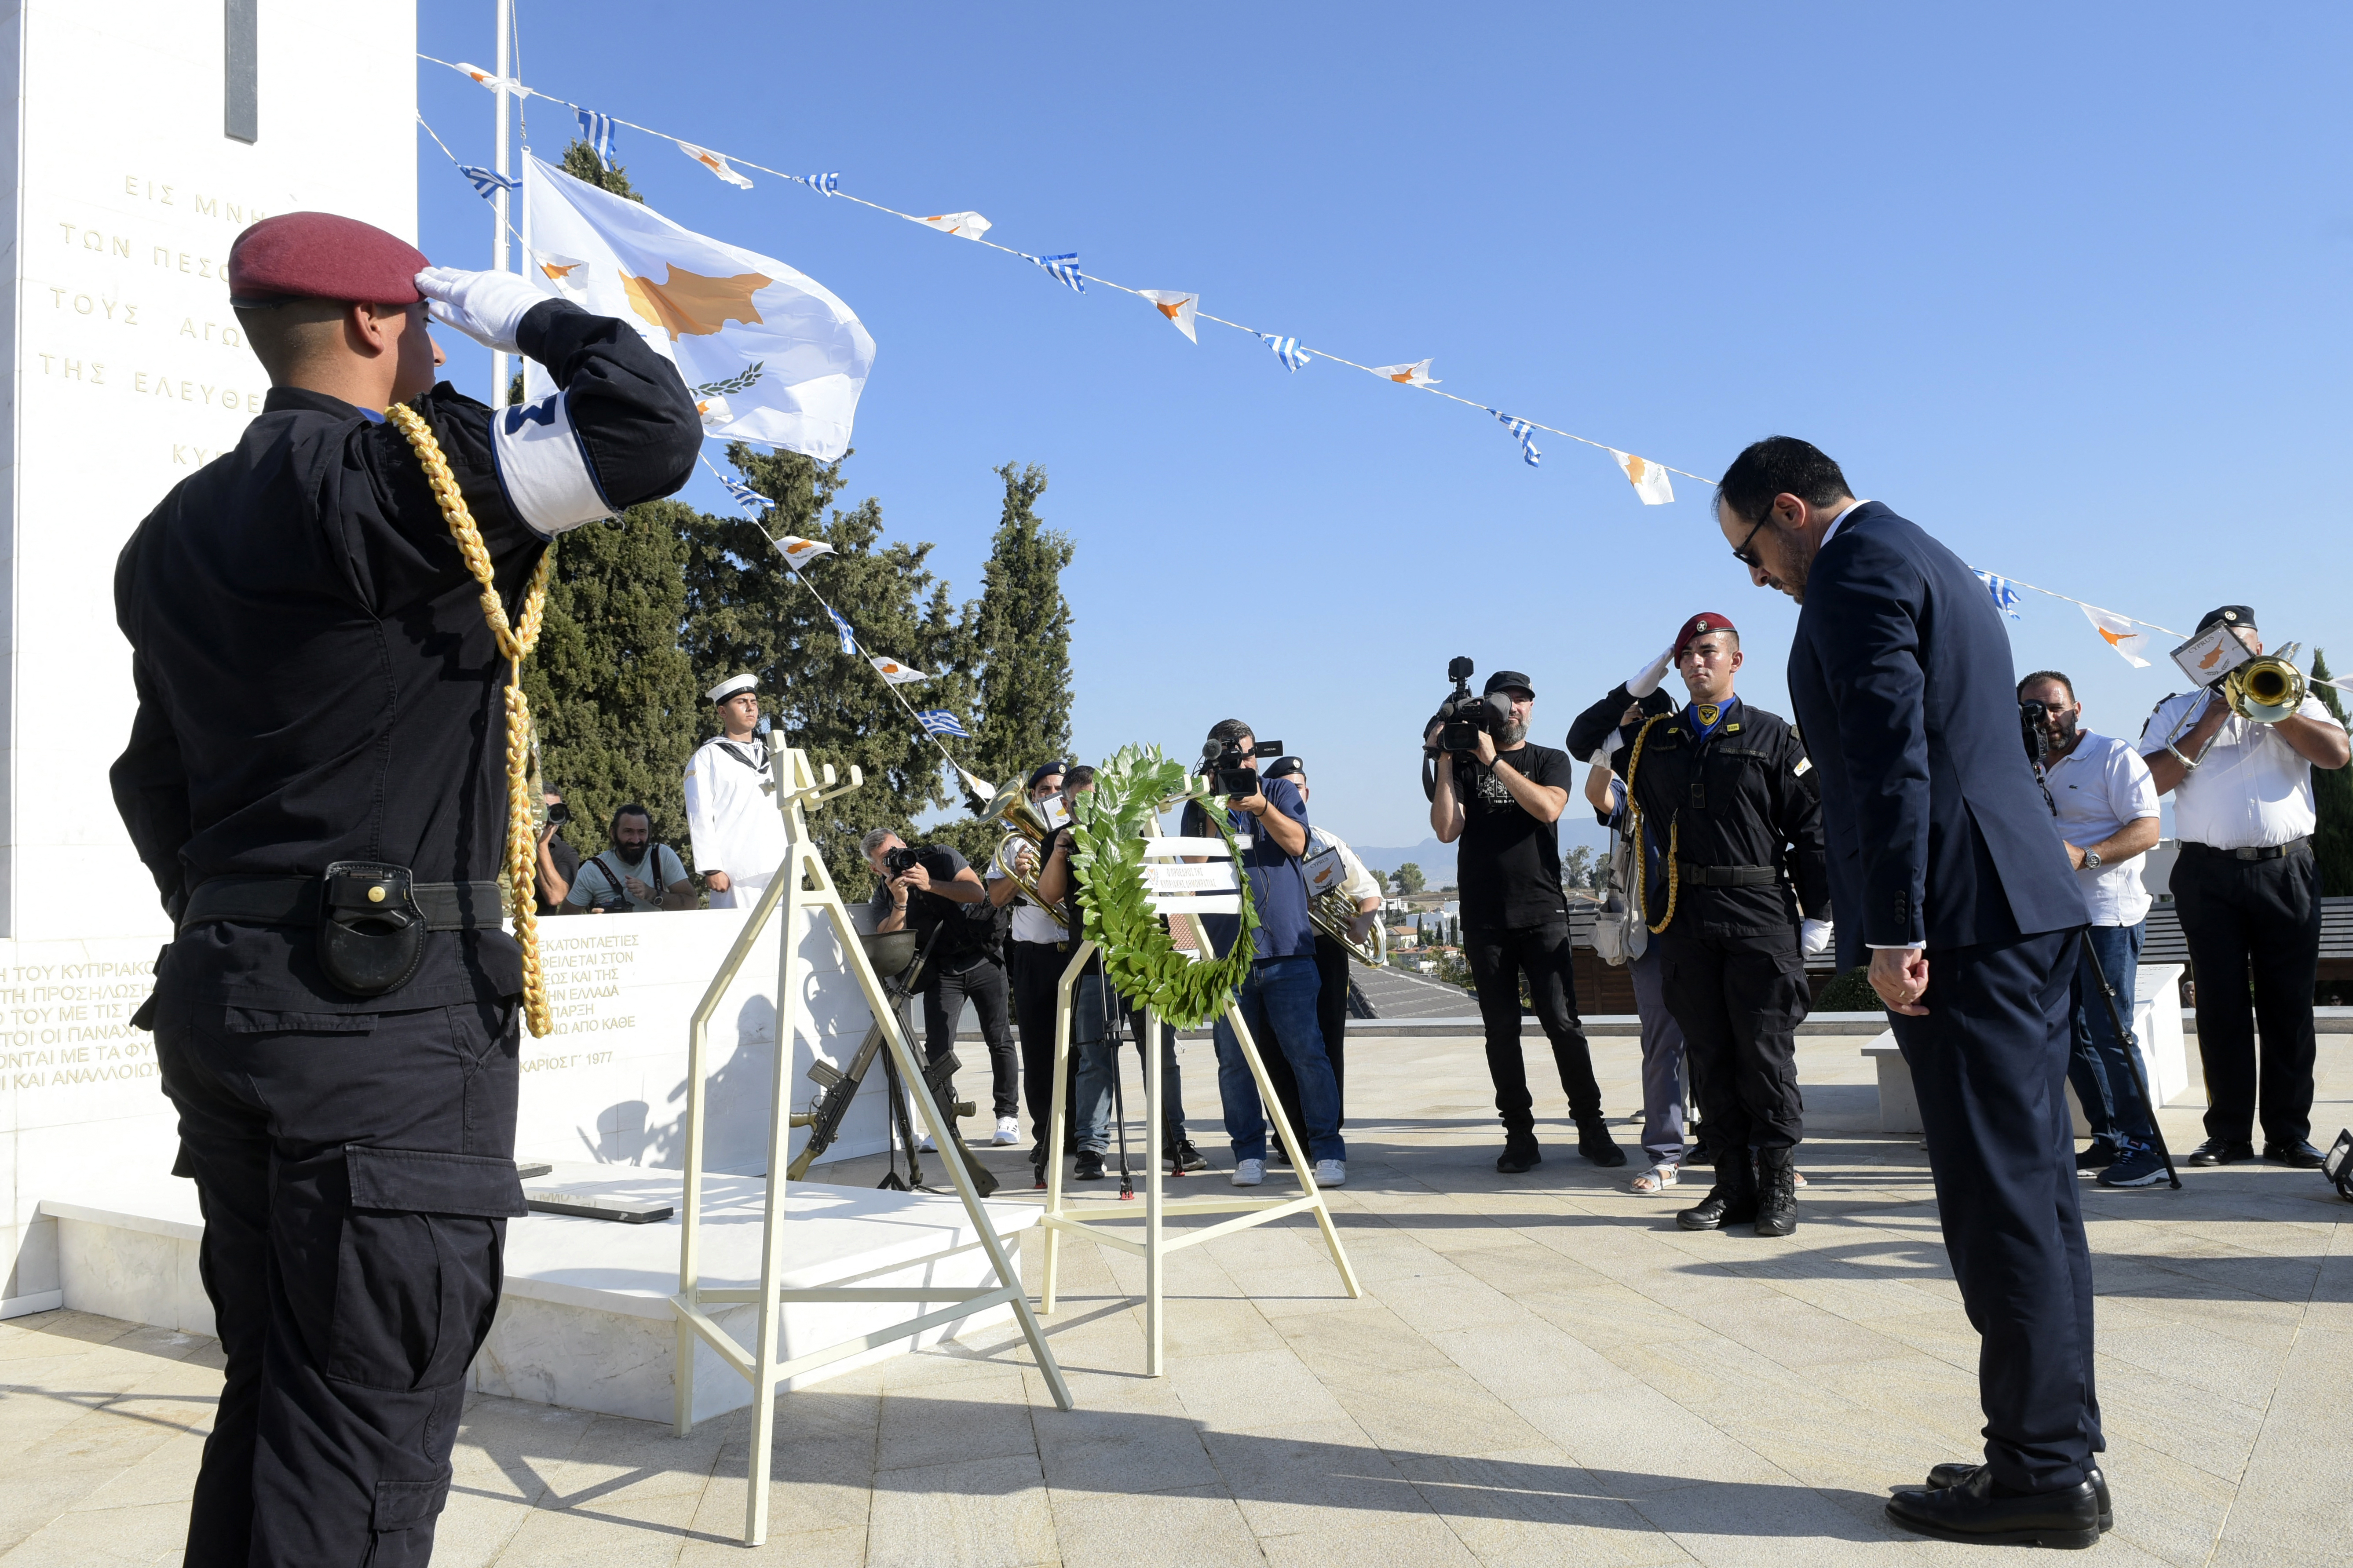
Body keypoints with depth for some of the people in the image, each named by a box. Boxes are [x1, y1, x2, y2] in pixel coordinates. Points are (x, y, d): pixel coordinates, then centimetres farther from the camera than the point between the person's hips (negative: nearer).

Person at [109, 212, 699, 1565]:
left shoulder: (175, 533, 17)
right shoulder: (394, 472, -10)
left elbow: (157, 781, 21)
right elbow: (652, 432, -19)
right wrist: (522, 313, -2)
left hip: (221, 997, 9)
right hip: (393, 1010, -9)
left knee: (271, 1404, 17)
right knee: (364, 1442, -3)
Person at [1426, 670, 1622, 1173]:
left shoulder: (1551, 761, 11)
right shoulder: (1466, 764, 11)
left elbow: (1548, 808, -11)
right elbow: (1446, 830, -2)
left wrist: (1494, 760, -14)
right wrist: (1445, 762, -9)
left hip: (1542, 911, -1)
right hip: (1484, 918, 1)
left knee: (1561, 1021, -8)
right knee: (1502, 1029, 2)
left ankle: (1591, 1127, 2)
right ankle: (1520, 1135, 7)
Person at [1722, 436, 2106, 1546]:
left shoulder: (1859, 571, -9)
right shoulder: (1930, 564, 23)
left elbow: (1893, 760, -18)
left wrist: (1891, 933, -18)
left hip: (1961, 915, -10)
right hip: (2022, 908, 11)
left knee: (2001, 1195, -5)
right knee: (2032, 1186, 12)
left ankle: (2041, 1471, 4)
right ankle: (2062, 1454, 20)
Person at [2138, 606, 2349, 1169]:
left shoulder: (2292, 700, 14)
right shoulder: (2177, 712, 12)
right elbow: (2151, 781, -3)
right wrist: (2210, 722, -7)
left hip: (2286, 871, 1)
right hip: (2209, 874, 0)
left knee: (2290, 1006, 2)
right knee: (2221, 1007, 1)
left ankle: (2289, 1132, 10)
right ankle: (2229, 1133, 7)